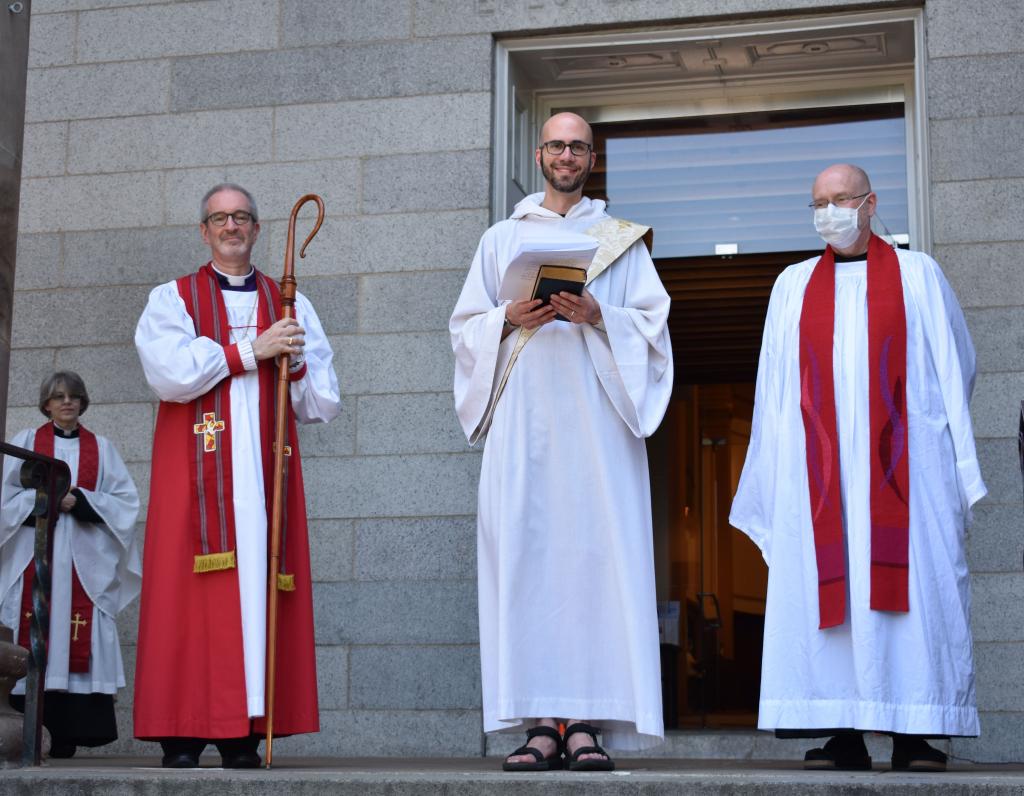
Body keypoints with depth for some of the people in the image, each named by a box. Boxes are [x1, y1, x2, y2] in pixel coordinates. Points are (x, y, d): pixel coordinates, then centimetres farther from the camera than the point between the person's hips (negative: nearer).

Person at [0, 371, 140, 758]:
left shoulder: (101, 448, 15)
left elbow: (125, 501, 5)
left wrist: (80, 501, -9)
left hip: (84, 560, 1)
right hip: (34, 555, -1)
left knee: (77, 644, -7)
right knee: (34, 639, -9)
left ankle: (67, 733, -8)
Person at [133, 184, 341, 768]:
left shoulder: (290, 304, 18)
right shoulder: (172, 299, 12)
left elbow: (324, 402, 13)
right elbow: (169, 372, -9)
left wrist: (294, 361, -6)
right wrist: (250, 350, -8)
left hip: (266, 471, 2)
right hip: (195, 472, -2)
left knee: (258, 586, -4)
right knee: (193, 598, -8)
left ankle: (244, 733, 0)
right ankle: (184, 734, -5)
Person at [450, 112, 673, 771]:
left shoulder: (620, 240, 16)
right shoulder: (502, 239, 20)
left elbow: (653, 323, 7)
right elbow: (467, 326, 14)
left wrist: (598, 316, -10)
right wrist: (511, 319, -5)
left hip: (596, 417, -1)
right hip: (523, 418, 1)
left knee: (598, 552, -10)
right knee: (526, 554, -8)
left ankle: (588, 721, -9)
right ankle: (542, 721, -7)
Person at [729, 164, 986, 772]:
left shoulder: (917, 274, 12)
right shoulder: (794, 285, 18)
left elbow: (957, 366, 15)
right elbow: (775, 390, 16)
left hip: (900, 463, -1)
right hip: (820, 465, 2)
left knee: (912, 583, -7)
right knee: (827, 590, -6)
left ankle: (916, 734, -5)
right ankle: (844, 736, -5)